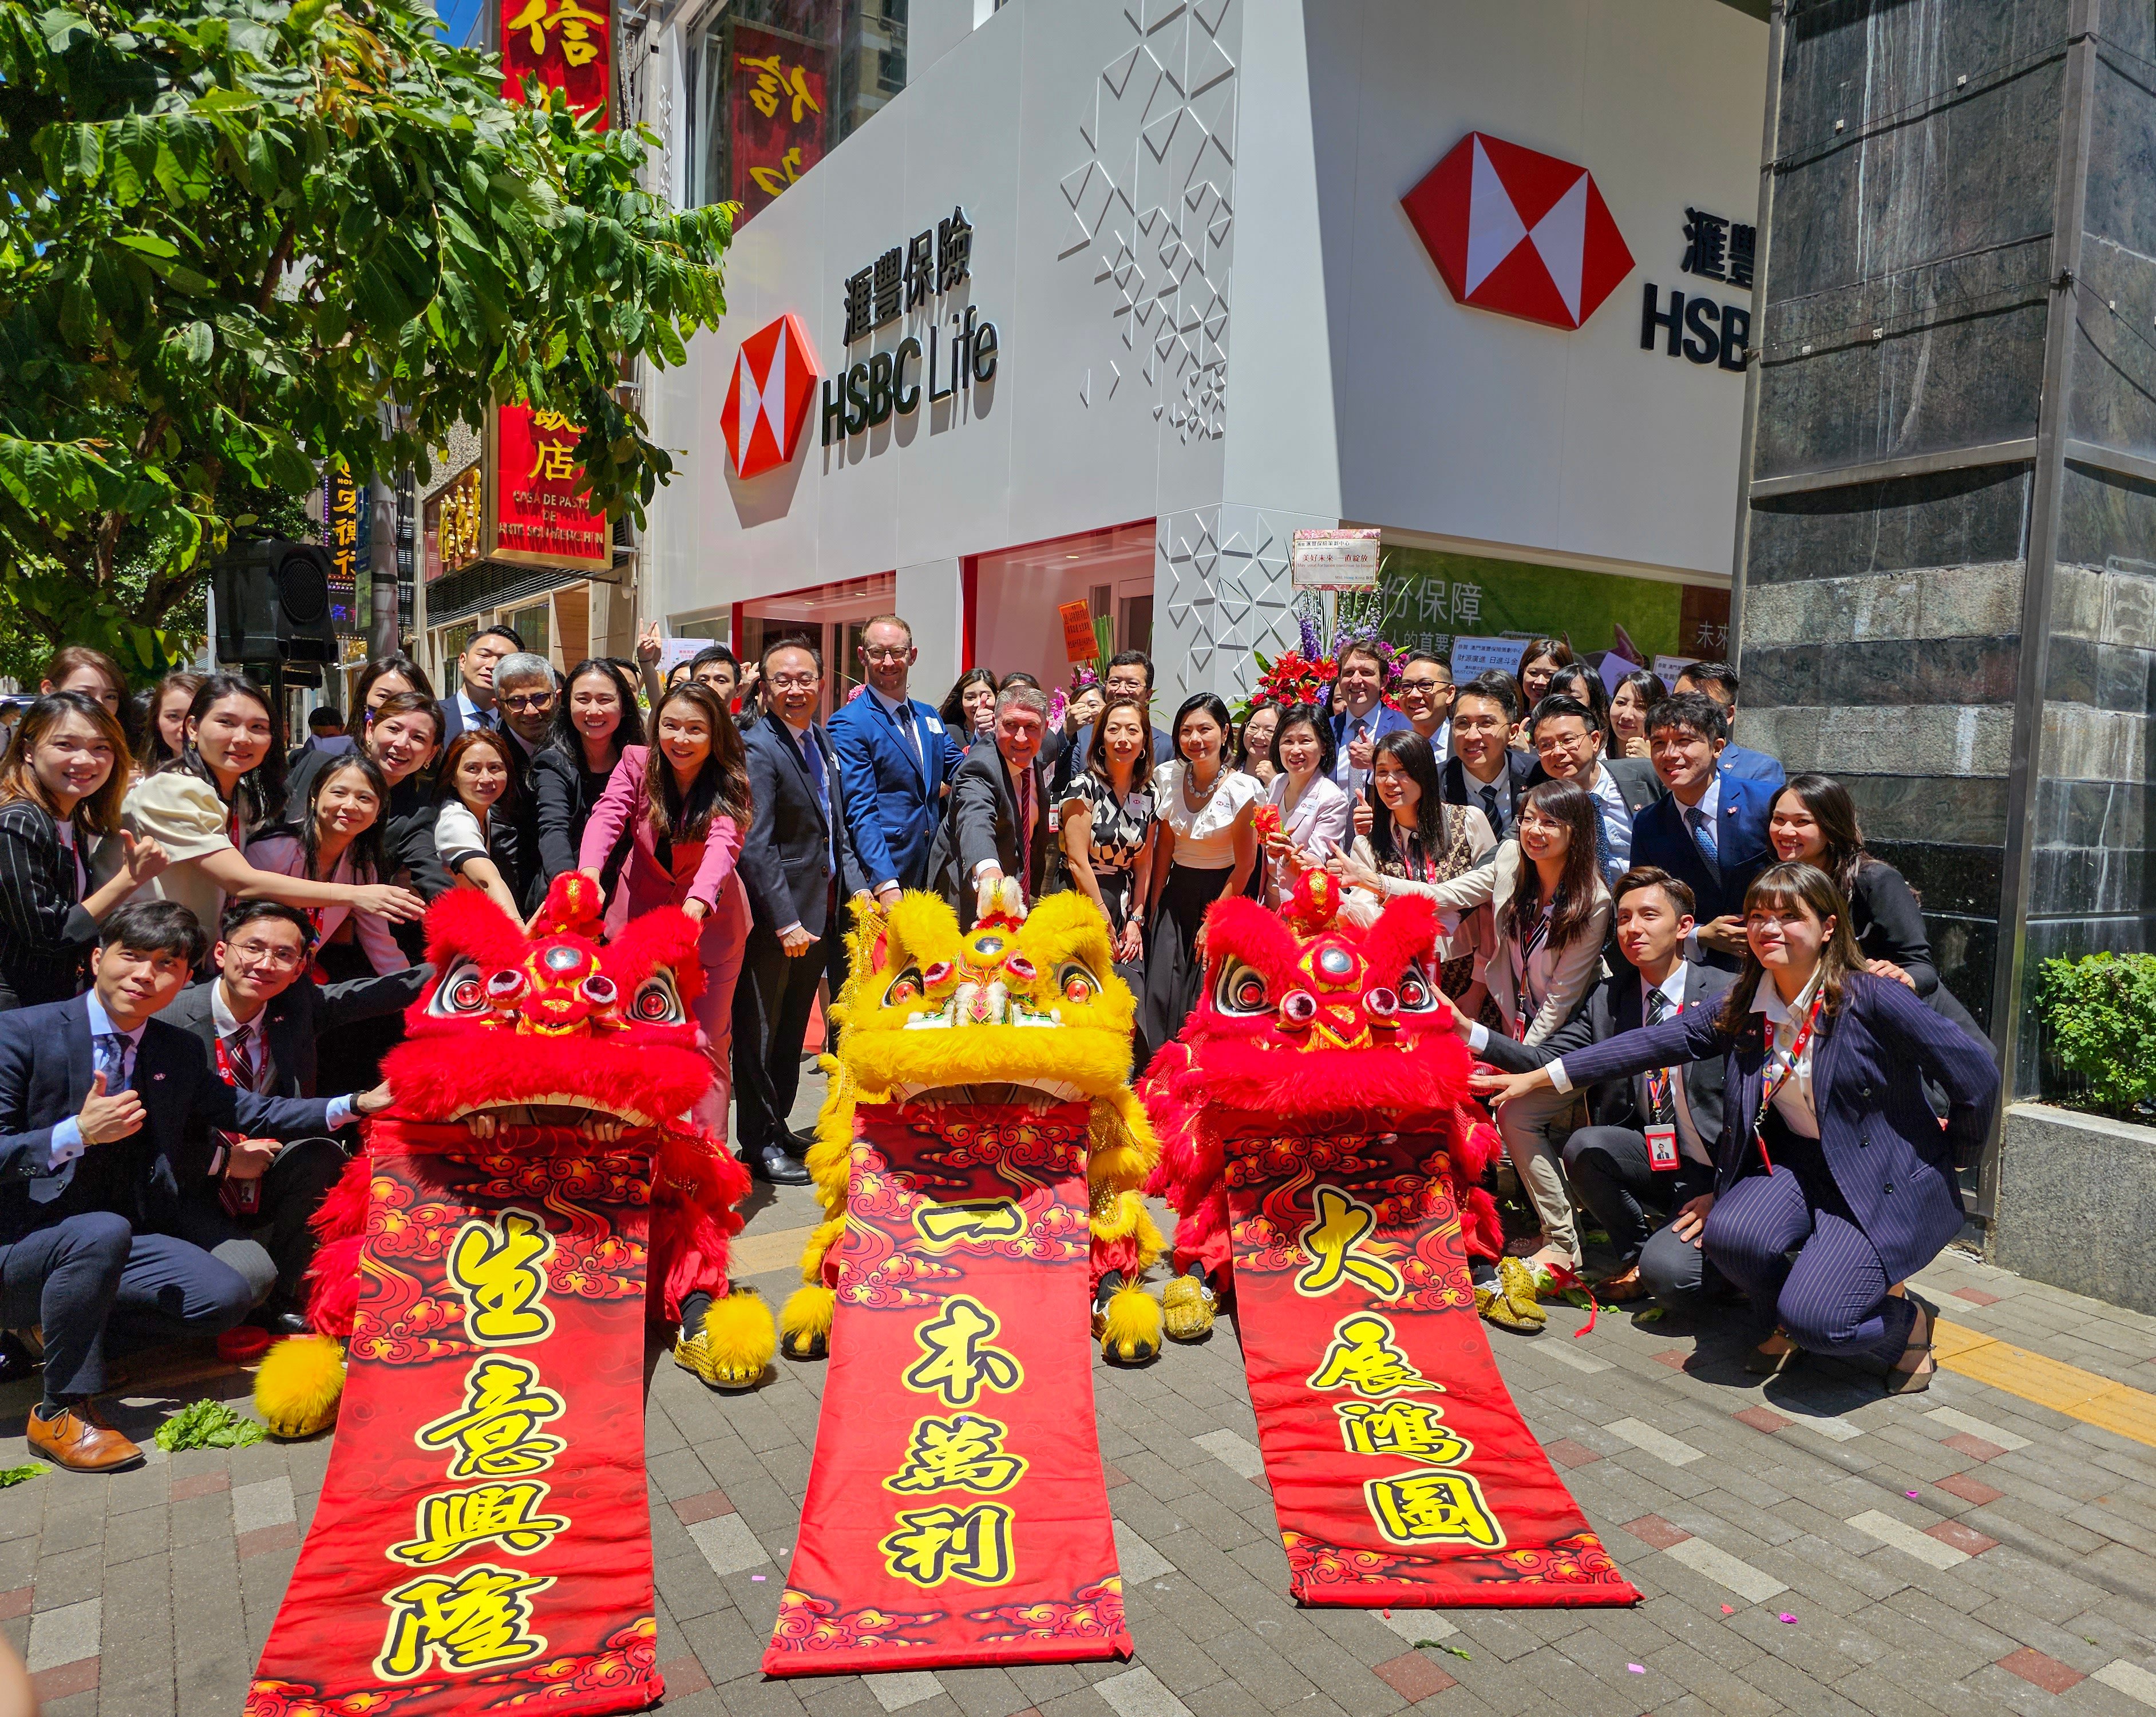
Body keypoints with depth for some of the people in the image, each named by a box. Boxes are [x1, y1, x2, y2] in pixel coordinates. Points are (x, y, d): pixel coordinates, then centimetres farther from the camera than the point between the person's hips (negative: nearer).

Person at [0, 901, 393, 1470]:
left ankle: (59, 1323, 6)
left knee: (227, 1296, -13)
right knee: (103, 1233, -37)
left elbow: (248, 1112, 8)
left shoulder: (179, 1053, 5)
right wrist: (76, 1134, -34)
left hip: (106, 1242, 6)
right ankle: (60, 1413, -18)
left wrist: (358, 1104, -2)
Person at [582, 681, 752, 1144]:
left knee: (708, 1042, 0)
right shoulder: (637, 763, -10)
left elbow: (723, 846, -32)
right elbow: (606, 818, -25)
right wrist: (590, 874, -46)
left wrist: (696, 905, -52)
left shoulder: (729, 784, -15)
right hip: (642, 911, 2)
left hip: (711, 919, -2)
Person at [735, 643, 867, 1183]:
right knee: (760, 1032, 5)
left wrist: (855, 885, 6)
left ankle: (778, 1126, 32)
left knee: (793, 1028, 18)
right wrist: (785, 922, -23)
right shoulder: (758, 749, -16)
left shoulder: (821, 739, 9)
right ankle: (758, 1144, 16)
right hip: (772, 918, -8)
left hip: (818, 913, 8)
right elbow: (755, 847, -21)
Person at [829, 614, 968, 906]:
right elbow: (860, 813, -15)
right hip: (881, 875, -6)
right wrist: (885, 885, -24)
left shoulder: (929, 716, 13)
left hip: (930, 871, 6)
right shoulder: (848, 725, -8)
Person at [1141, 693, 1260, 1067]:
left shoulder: (1241, 790, -14)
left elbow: (1243, 867, -9)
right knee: (1160, 993, -3)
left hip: (1220, 894, -4)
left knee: (1204, 1000, -3)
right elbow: (1164, 847, 6)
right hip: (1176, 893, 4)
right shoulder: (1168, 777, -1)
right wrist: (1153, 907, 2)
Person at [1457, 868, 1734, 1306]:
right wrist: (1469, 1032, -20)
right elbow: (1550, 1061, -6)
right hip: (1651, 1158, 5)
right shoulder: (1607, 998, 3)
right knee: (1582, 1146, -25)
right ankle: (1635, 1256, 1)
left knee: (1666, 1273, -27)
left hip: (1716, 1171, -5)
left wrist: (1723, 1189, -16)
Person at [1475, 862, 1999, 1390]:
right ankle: (1786, 1325, 8)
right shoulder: (1744, 1005, 0)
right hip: (1794, 1162, 5)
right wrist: (1540, 1077, -5)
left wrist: (1949, 1155, 6)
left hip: (1883, 1179, -5)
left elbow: (1976, 1073, -10)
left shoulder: (1871, 998, -17)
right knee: (1731, 1234, -27)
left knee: (1813, 1319, -23)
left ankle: (1907, 1321, 13)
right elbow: (1660, 1041, -1)